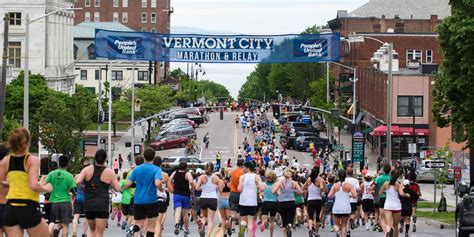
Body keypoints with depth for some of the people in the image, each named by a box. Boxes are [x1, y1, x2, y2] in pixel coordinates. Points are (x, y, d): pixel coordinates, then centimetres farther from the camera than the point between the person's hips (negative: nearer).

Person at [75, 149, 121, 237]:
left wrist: (76, 177, 11)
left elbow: (77, 182, -11)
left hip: (88, 205, 3)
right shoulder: (109, 172, -1)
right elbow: (118, 189, -1)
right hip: (102, 206, -3)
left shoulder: (87, 169, 1)